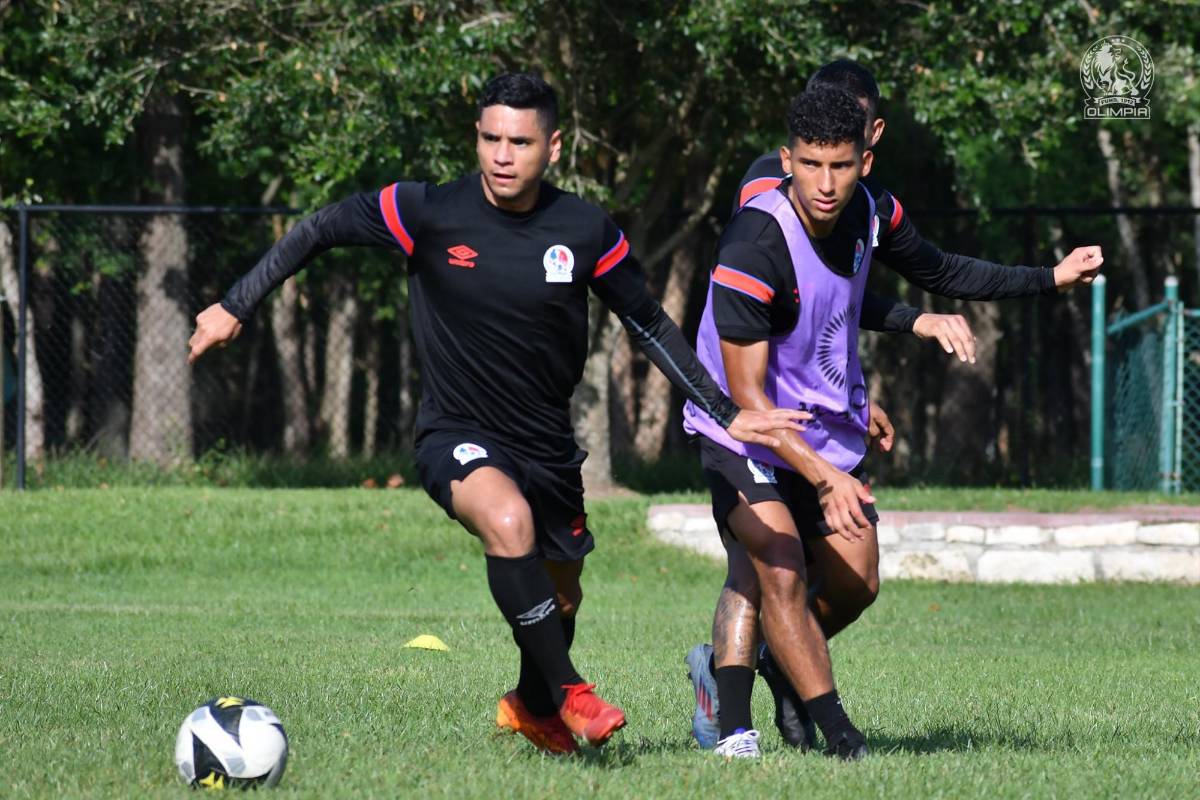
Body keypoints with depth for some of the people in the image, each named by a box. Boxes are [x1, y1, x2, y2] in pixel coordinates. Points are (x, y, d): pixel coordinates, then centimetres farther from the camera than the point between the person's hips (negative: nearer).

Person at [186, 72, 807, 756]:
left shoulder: (588, 232, -9)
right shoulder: (429, 212, -16)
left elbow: (651, 326, 3)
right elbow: (319, 231, -4)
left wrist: (727, 414, 2)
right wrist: (236, 307, -4)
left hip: (548, 444, 4)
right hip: (457, 438, -4)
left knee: (561, 596, 18)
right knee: (509, 520, -34)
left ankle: (533, 706, 49)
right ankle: (568, 692, -21)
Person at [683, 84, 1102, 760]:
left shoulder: (868, 214, -9)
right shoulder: (753, 250, -30)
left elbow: (939, 271, 15)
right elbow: (747, 394, -27)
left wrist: (1049, 278, 13)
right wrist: (824, 476, -34)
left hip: (832, 429, 7)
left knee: (856, 583, 8)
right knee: (779, 571, -21)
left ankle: (787, 666, 37)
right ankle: (838, 732, -10)